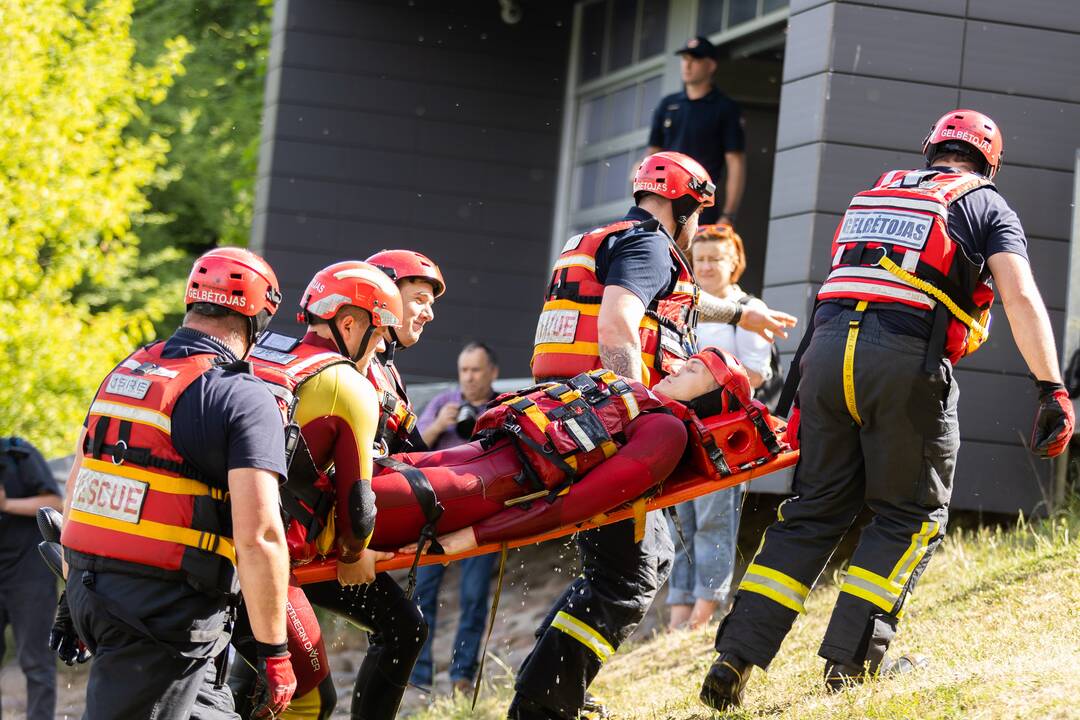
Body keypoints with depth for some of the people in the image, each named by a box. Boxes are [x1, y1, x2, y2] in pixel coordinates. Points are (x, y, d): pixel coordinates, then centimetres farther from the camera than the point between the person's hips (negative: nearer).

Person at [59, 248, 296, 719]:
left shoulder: (126, 370, 11)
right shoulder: (244, 399, -11)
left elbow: (77, 486, 18)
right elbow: (258, 538, -18)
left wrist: (73, 600, 27)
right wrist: (273, 654, -11)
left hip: (88, 591, 7)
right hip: (167, 608, -7)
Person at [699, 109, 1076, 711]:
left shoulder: (875, 194, 28)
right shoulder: (987, 205, 13)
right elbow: (1021, 298, -2)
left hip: (827, 345, 5)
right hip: (908, 356, -5)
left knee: (816, 510, 12)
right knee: (911, 515, 11)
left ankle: (734, 661, 5)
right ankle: (853, 660, 3)